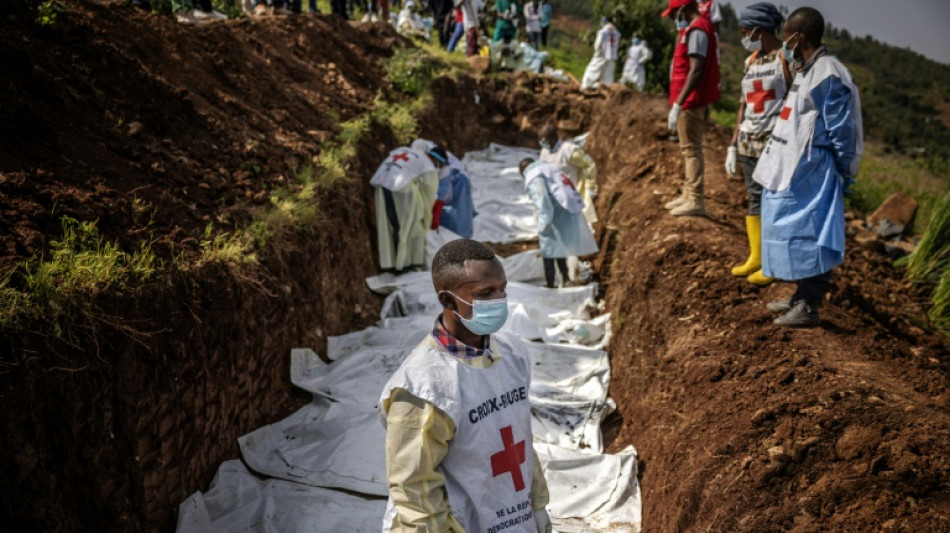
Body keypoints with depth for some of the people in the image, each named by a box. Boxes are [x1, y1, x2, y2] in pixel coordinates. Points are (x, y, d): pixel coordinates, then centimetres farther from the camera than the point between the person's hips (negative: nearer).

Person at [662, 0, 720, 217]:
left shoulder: (696, 30, -15)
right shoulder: (697, 28, 15)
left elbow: (696, 71, -22)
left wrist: (677, 104, -24)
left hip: (691, 101, -10)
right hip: (692, 100, 10)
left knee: (692, 149, -7)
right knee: (689, 149, 16)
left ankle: (696, 201, -5)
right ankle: (687, 195, 25)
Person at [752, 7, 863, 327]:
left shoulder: (828, 76, -17)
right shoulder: (806, 72, 13)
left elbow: (841, 131, -17)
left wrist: (842, 175, -13)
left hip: (811, 172, -10)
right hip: (793, 170, 10)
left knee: (806, 235, -5)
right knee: (795, 233, 16)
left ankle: (809, 308, 3)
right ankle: (802, 297, 28)